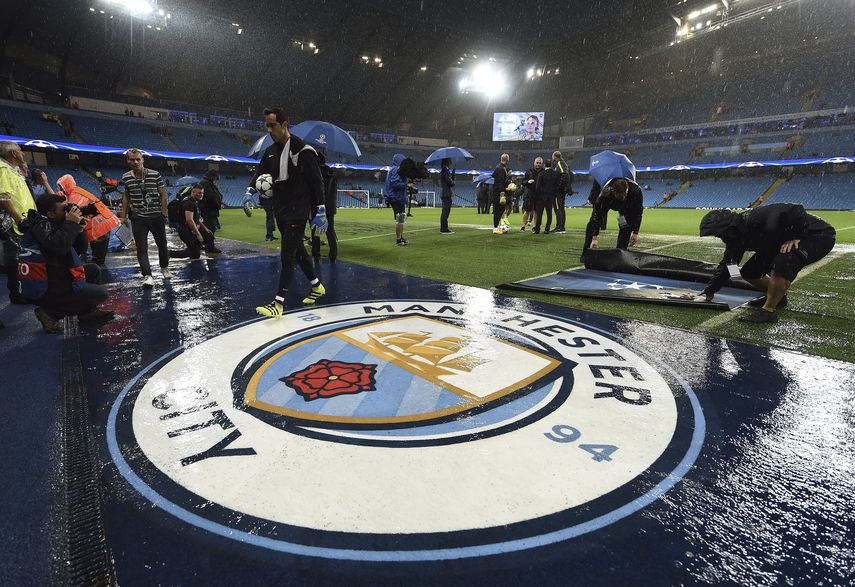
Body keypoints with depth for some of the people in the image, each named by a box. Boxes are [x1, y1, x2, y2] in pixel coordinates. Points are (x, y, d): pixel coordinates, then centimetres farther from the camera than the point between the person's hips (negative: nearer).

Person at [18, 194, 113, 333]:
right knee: (101, 293, -11)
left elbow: (81, 250, 16)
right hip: (44, 290, -9)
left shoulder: (52, 223, 10)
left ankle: (87, 310, 15)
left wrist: (78, 227, 2)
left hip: (53, 277, 9)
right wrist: (71, 224, -23)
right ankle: (50, 313, -6)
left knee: (93, 269, 17)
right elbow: (59, 246, -37)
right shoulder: (41, 225, -17)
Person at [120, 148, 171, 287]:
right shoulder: (126, 178, 2)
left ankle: (164, 268, 35)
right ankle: (147, 276, -6)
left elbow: (163, 195, -2)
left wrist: (164, 212, -8)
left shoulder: (155, 175, -5)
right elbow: (126, 197, 11)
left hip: (156, 216, -1)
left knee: (162, 244, 12)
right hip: (138, 218, 1)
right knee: (141, 248, -6)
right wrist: (123, 215, 10)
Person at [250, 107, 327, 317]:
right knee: (298, 251, 17)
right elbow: (259, 175, 12)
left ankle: (278, 304, -6)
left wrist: (320, 211, -14)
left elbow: (316, 182, -12)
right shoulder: (270, 152, 11)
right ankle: (317, 286, 34)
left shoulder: (302, 150, -11)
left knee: (287, 257, -9)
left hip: (298, 213, -8)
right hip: (281, 212, 8)